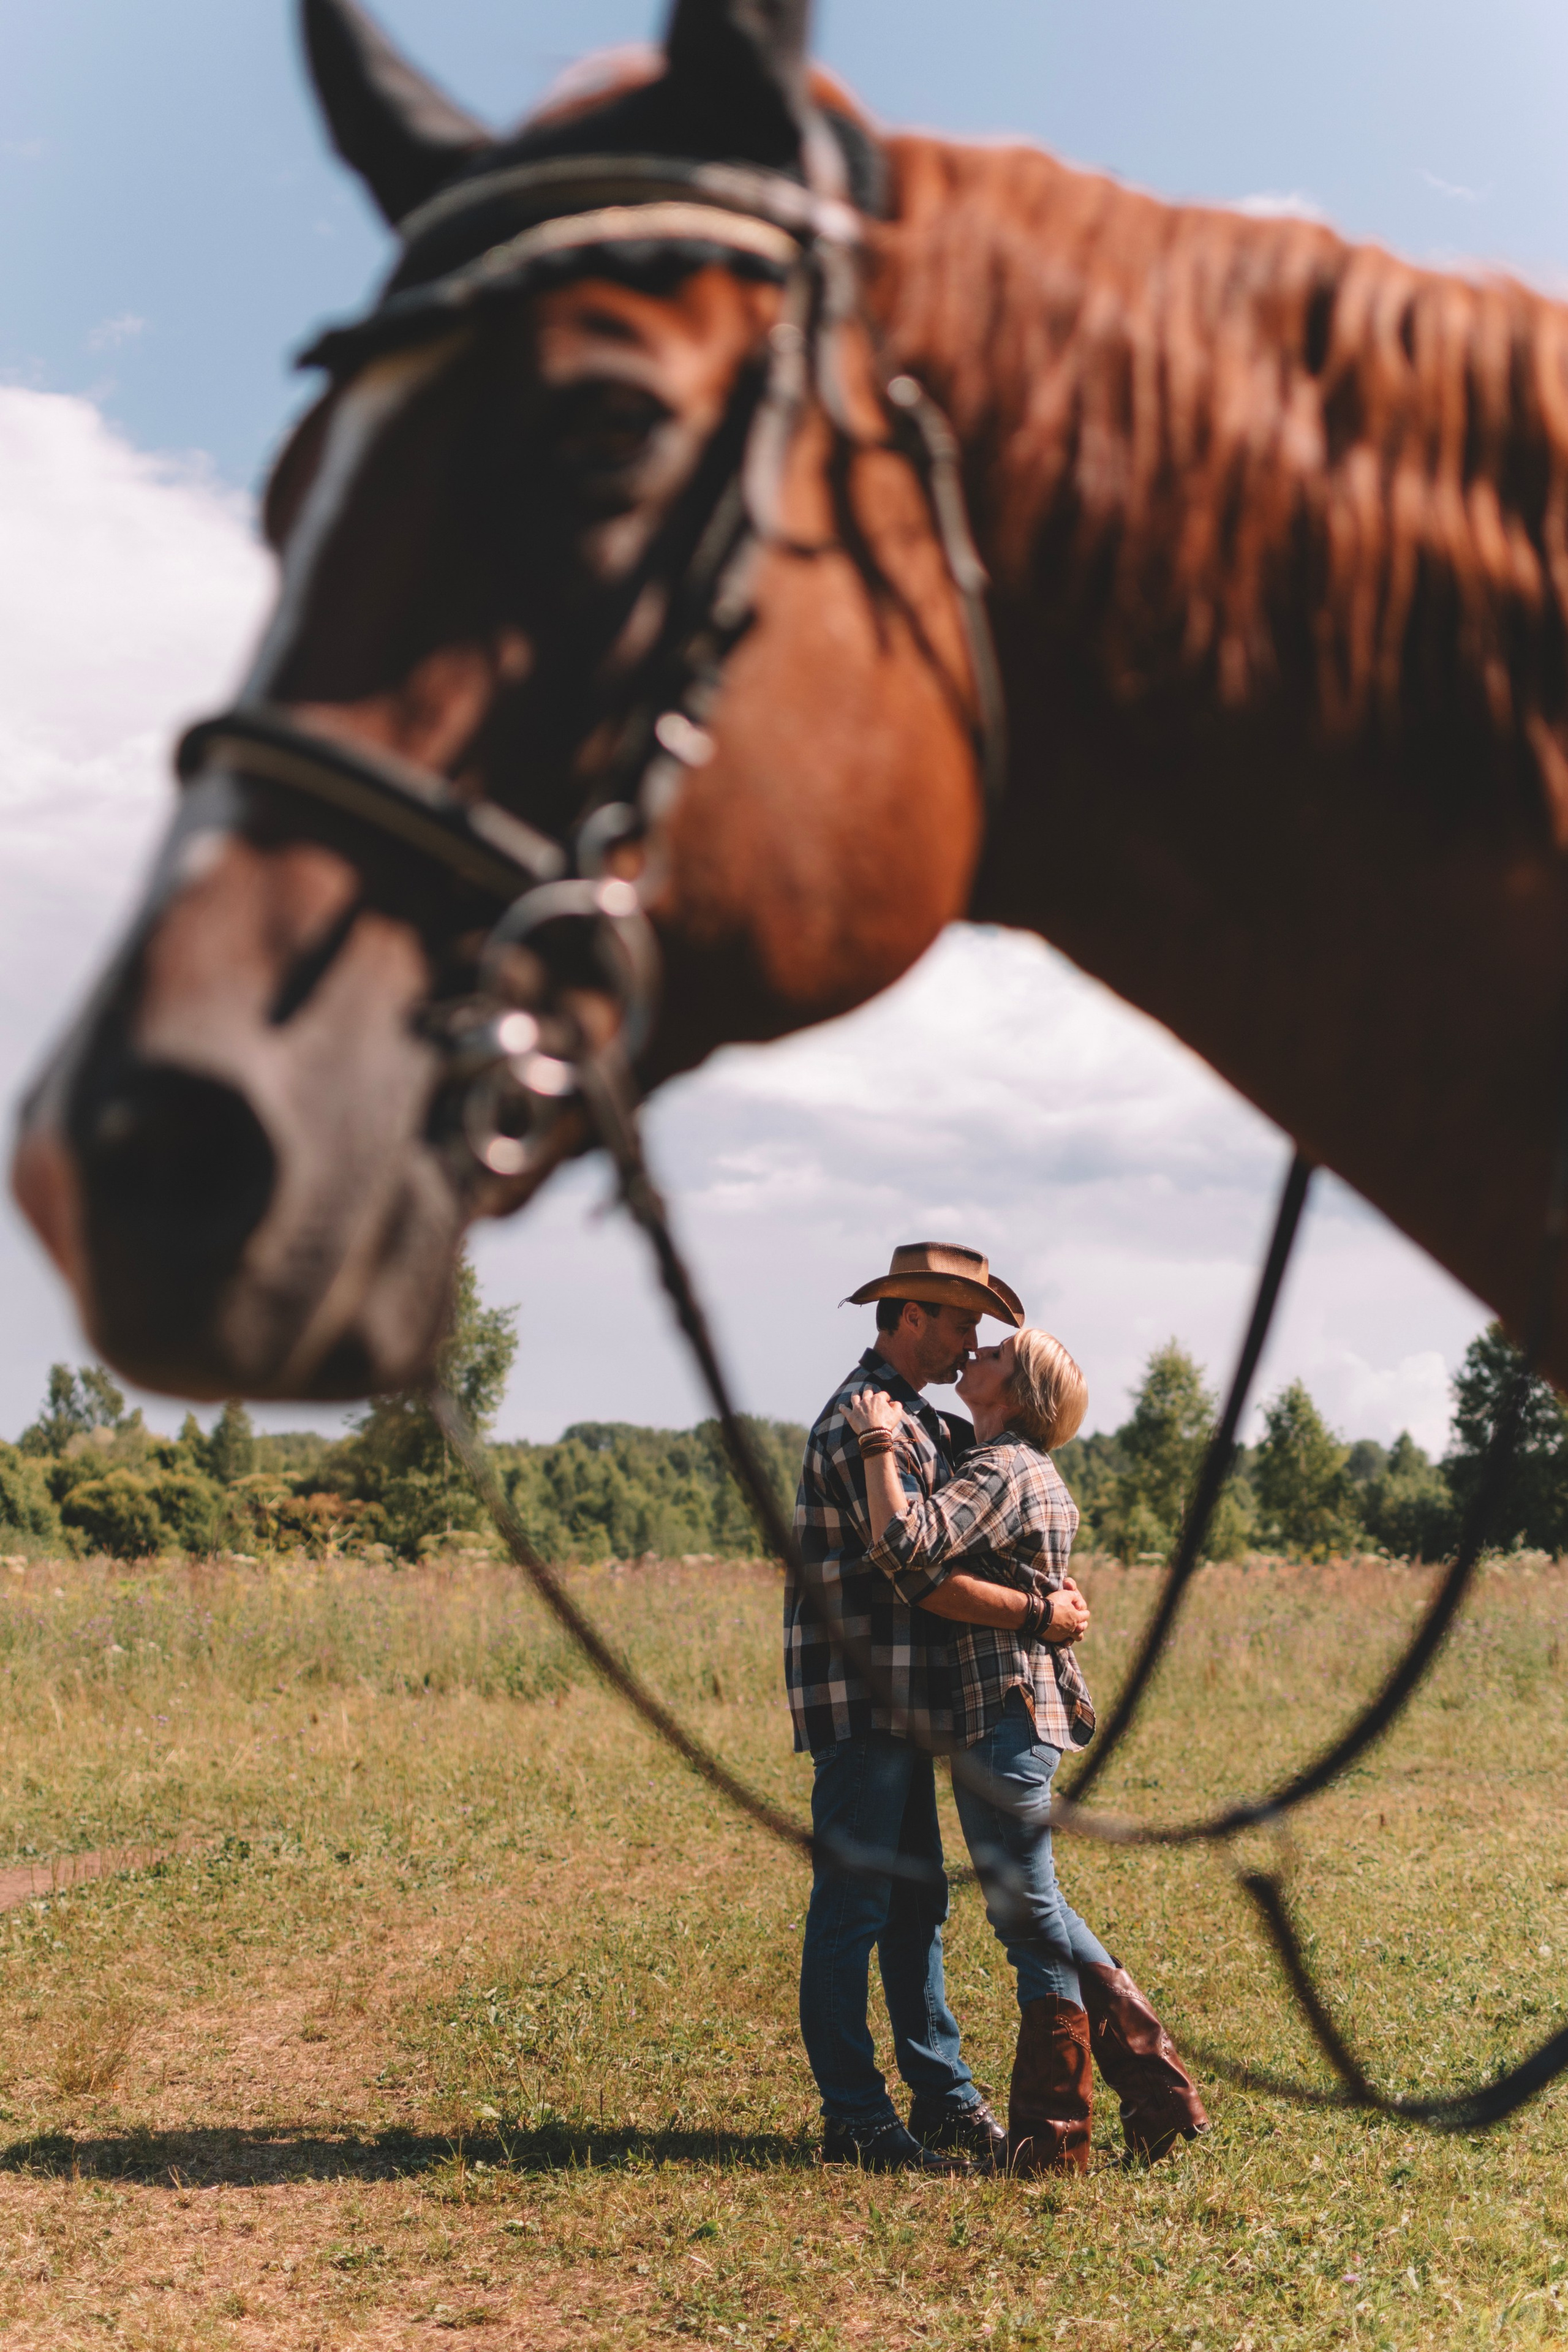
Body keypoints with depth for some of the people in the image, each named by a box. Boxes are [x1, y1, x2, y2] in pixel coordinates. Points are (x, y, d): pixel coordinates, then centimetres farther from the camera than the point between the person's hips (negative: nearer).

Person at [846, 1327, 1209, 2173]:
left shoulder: (1001, 1472, -13)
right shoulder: (1033, 1475, 18)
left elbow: (906, 1547, -29)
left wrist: (879, 1445, -19)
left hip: (1005, 1718, -10)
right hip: (1018, 1712, 10)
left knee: (1028, 1918, -2)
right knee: (1037, 1914, 16)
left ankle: (1052, 2136, 7)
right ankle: (1158, 2093, 20)